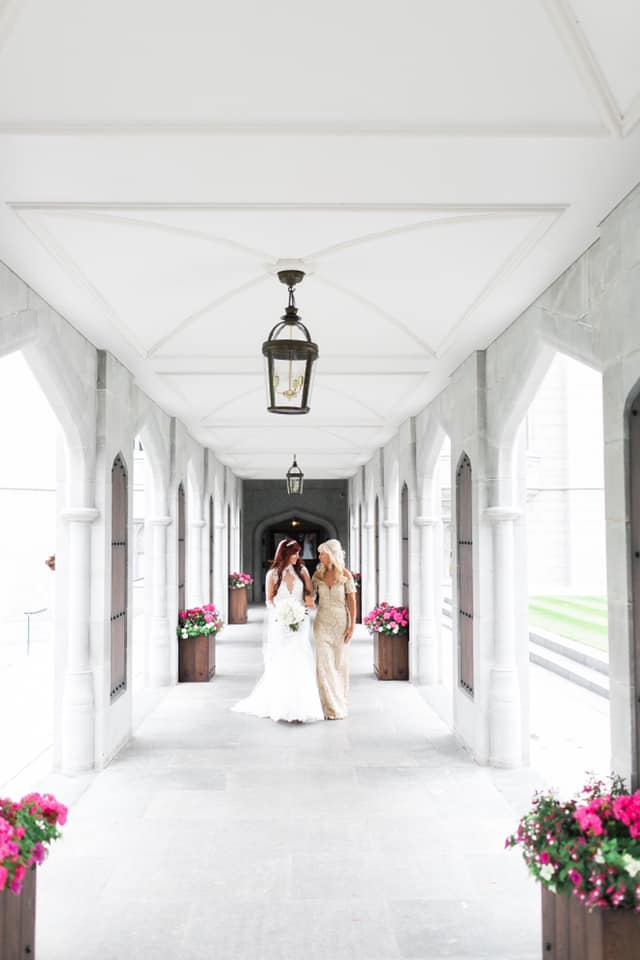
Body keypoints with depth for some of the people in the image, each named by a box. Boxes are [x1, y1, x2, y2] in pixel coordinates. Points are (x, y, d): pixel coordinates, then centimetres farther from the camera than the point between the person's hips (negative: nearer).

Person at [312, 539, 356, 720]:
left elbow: (352, 601, -7)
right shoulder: (318, 574, 2)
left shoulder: (345, 574, -7)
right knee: (324, 664, -6)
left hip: (341, 622, -2)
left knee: (340, 663, 6)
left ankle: (340, 703, 24)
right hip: (322, 623, 2)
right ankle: (332, 707, -1)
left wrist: (352, 626, -12)